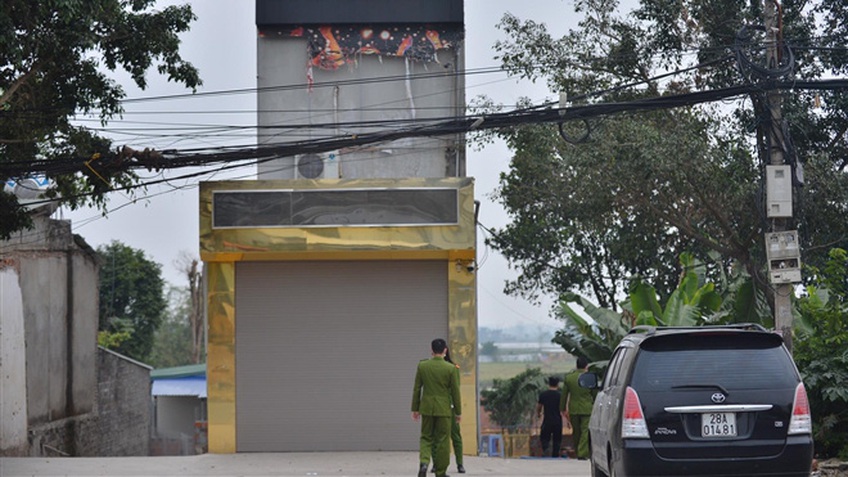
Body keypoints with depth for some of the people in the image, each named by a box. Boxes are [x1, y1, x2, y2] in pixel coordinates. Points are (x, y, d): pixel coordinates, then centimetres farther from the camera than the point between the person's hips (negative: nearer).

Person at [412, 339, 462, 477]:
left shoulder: (422, 366, -2)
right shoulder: (451, 368, -8)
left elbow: (417, 389, 2)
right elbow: (455, 392, -4)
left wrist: (415, 409, 11)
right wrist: (458, 412, 5)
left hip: (427, 408, 2)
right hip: (444, 408, -2)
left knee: (426, 438, 12)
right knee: (442, 440, 7)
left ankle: (424, 462, -13)